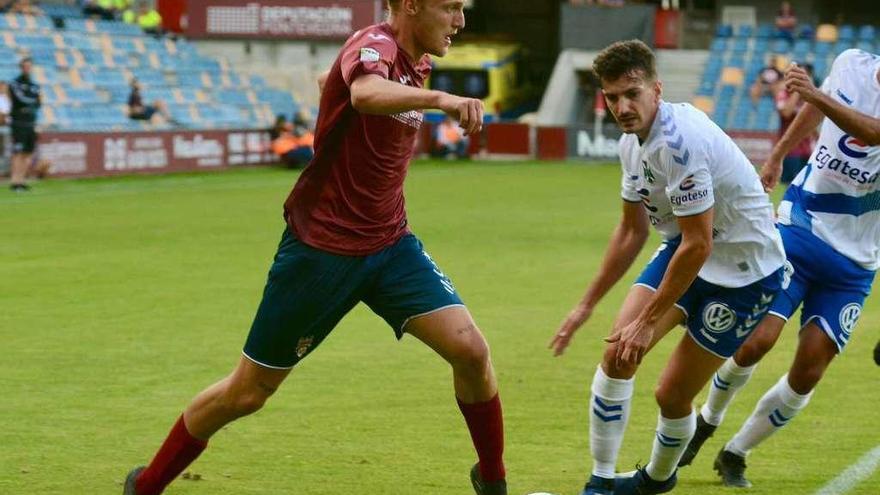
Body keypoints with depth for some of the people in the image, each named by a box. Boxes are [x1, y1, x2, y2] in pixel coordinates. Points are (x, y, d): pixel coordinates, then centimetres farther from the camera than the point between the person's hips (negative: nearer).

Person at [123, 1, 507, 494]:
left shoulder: (415, 63, 5)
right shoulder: (375, 43, -19)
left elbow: (330, 80, 25)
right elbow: (364, 93, -47)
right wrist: (439, 98, -60)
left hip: (390, 244, 7)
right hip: (322, 246, -7)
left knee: (470, 350, -12)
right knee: (248, 392, 4)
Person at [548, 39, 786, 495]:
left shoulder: (679, 142, -29)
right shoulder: (634, 141, 0)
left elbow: (698, 245, -26)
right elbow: (632, 230, 14)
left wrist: (649, 320, -19)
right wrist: (587, 304, 16)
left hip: (743, 269, -8)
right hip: (684, 249, 8)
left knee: (671, 396, -2)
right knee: (618, 352, -11)